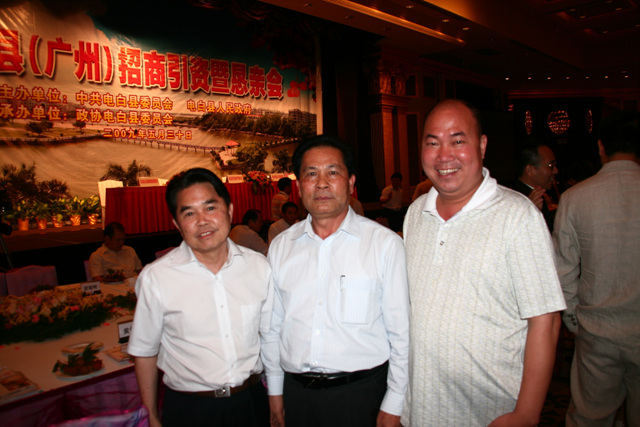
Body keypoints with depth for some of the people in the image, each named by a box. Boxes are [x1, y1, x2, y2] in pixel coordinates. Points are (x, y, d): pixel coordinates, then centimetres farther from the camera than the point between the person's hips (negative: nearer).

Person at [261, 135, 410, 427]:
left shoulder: (386, 244, -10)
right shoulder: (280, 246, 1)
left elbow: (401, 334, -7)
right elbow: (272, 328, 8)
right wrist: (275, 392, 10)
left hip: (361, 392, -3)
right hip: (296, 392, 3)